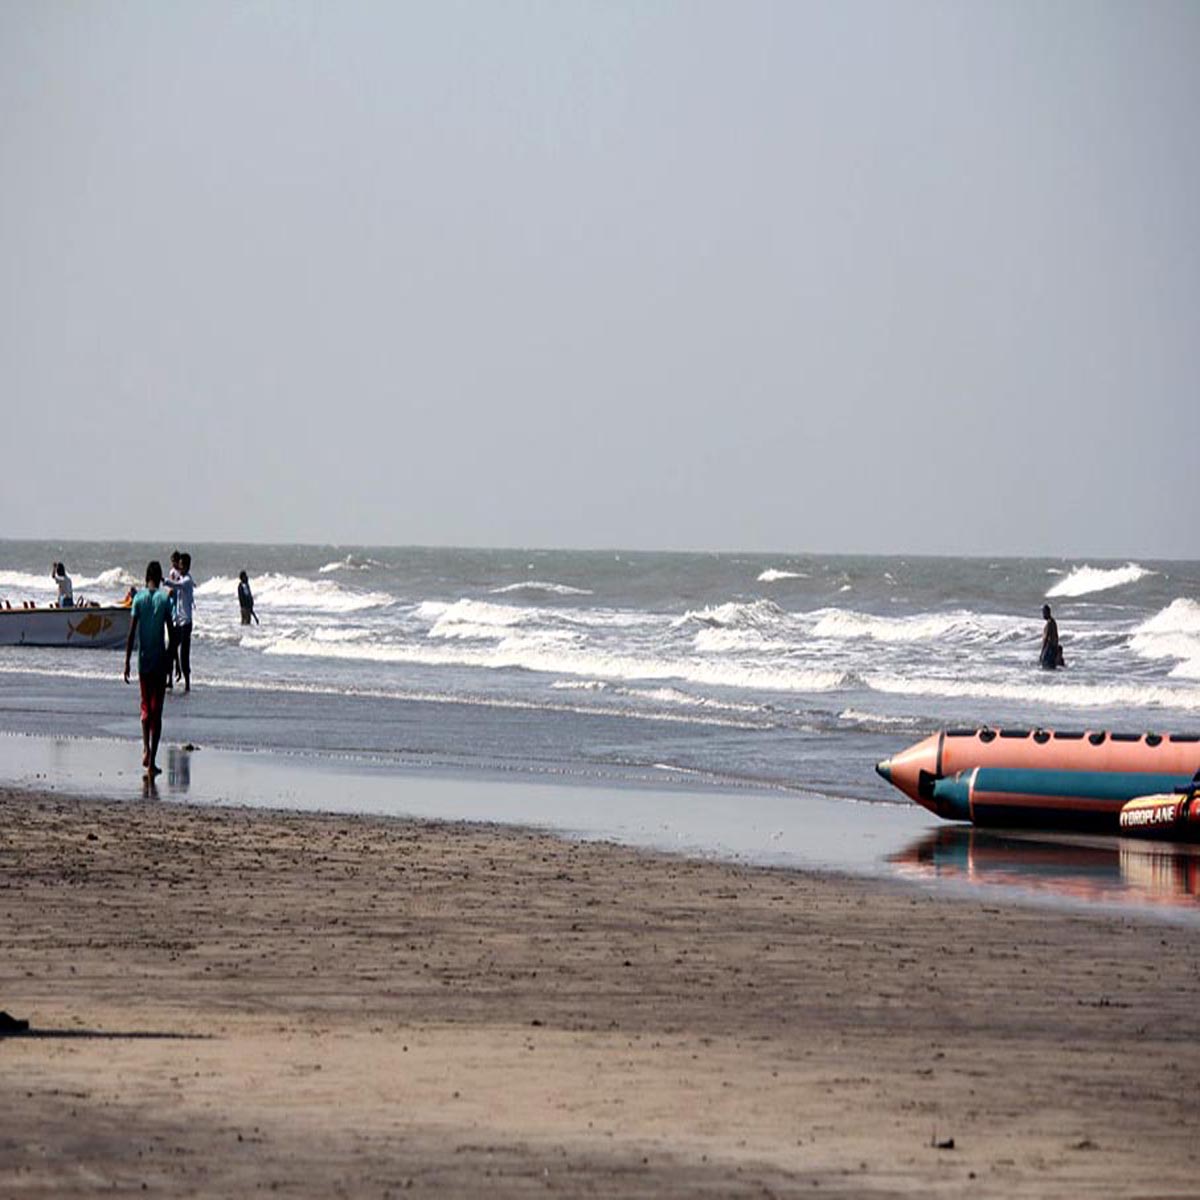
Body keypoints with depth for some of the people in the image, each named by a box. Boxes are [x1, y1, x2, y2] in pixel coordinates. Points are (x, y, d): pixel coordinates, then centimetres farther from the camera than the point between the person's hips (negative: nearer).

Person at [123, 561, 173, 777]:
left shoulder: (139, 598, -1)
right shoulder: (165, 599, -4)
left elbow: (131, 633, -5)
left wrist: (127, 662, -1)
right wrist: (172, 659, 9)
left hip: (143, 661, 1)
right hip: (160, 661, -1)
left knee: (146, 707, 17)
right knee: (157, 711, 0)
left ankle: (146, 749, -2)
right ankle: (152, 762, -4)